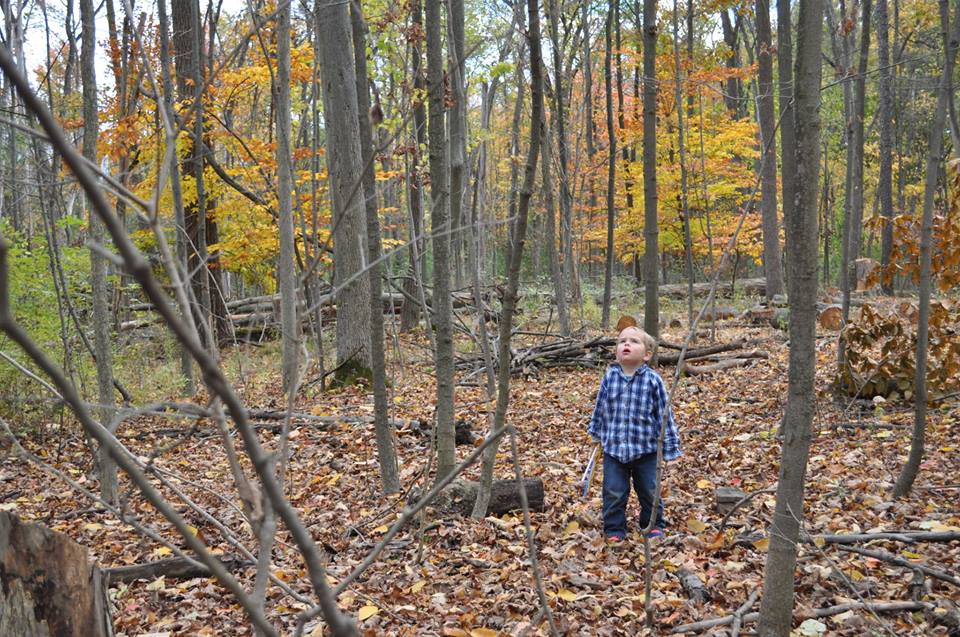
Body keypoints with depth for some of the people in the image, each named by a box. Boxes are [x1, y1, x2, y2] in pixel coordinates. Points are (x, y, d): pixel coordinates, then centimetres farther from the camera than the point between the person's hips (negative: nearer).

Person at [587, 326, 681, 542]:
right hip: (613, 448, 1)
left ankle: (654, 525, 32)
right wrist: (596, 433, 16)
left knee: (649, 490, 12)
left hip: (645, 449, -1)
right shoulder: (609, 377, -5)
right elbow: (600, 408, 9)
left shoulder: (653, 380, -11)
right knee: (614, 492, 5)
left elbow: (664, 413, -5)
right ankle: (614, 528, 21)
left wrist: (669, 445, -4)